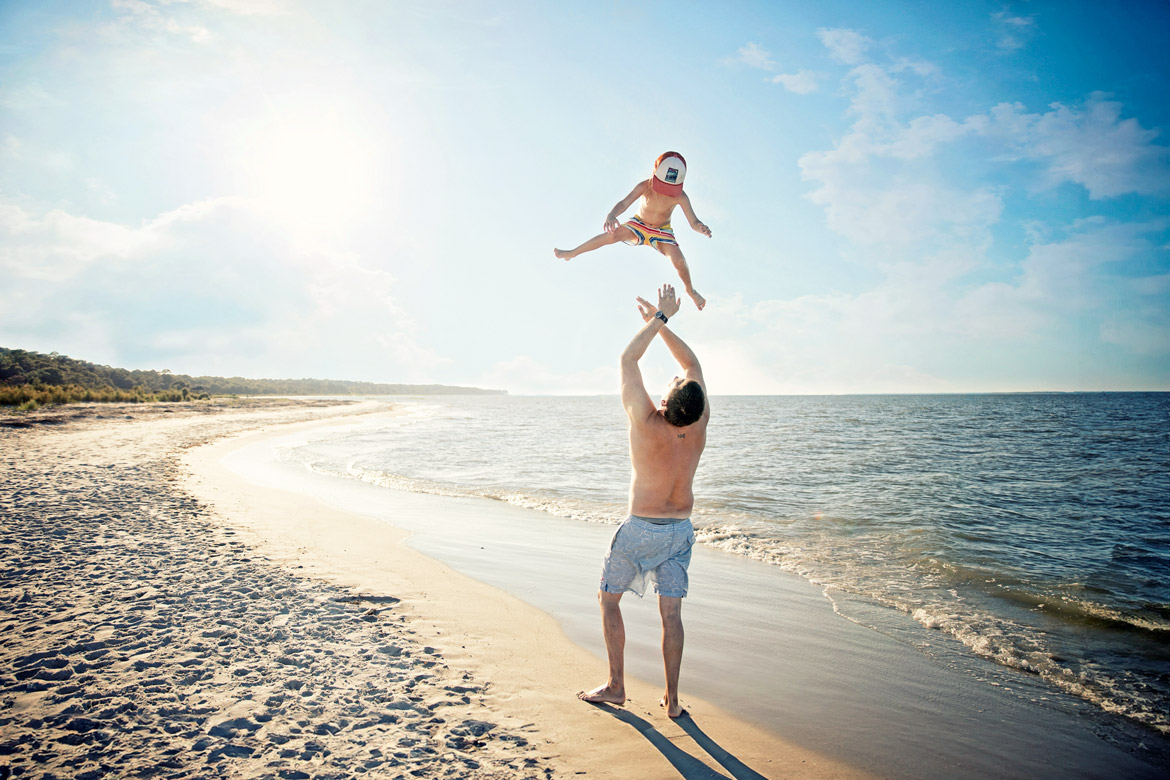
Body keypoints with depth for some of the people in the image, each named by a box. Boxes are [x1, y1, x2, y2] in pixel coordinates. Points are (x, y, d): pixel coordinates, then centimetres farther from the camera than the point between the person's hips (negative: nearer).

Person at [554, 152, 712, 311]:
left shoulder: (680, 197, -28)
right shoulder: (644, 186, -27)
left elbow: (693, 222, -28)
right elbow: (624, 203, -37)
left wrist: (701, 228, -53)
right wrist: (611, 215, -59)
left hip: (662, 231, 0)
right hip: (638, 224, 1)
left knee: (679, 261, -21)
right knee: (614, 233, -26)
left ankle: (690, 289, 12)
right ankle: (572, 253, -11)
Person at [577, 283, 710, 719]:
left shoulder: (646, 423, -25)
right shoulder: (699, 423, -12)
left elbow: (628, 360, -16)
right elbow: (692, 364, 2)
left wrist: (659, 317, -8)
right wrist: (660, 321, 3)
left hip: (641, 528, -4)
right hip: (681, 528, 4)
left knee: (609, 599, 15)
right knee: (671, 612, 11)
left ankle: (615, 687, 21)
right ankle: (672, 699, 18)